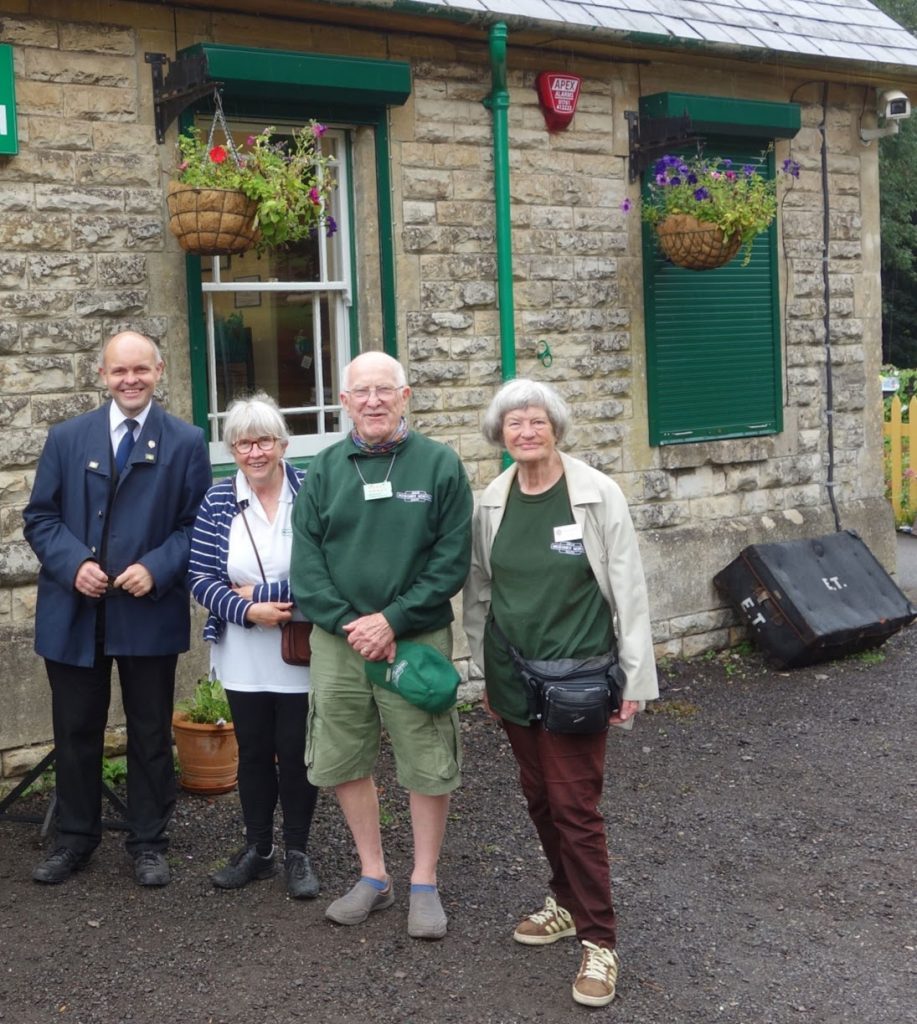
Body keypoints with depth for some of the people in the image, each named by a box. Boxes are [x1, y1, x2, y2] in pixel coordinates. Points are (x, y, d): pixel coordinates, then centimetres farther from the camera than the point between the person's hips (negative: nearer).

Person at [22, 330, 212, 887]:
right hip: (74, 612, 2)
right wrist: (74, 564, -13)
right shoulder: (67, 438, 5)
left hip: (150, 613, -1)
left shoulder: (187, 442, 1)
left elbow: (197, 524, -1)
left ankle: (149, 844, 21)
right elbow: (40, 516, 4)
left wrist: (157, 569, -16)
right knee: (76, 732, 11)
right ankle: (76, 839, 27)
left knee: (151, 735, 8)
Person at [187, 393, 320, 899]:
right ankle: (257, 848, 31)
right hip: (243, 658, 3)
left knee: (296, 752, 7)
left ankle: (297, 851, 25)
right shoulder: (218, 501, 0)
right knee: (253, 751, 15)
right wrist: (246, 611, -18)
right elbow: (200, 577, -3)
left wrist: (261, 592, -17)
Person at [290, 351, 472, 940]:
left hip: (417, 641, -3)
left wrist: (392, 620, -15)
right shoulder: (325, 470, 4)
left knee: (428, 767, 3)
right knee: (345, 763, 11)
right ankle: (374, 877, 28)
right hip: (338, 642, 3)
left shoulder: (439, 464, -3)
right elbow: (305, 564, 0)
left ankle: (425, 886, 21)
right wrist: (350, 623, -13)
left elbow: (452, 561, -8)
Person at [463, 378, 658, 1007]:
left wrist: (635, 680, -8)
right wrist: (486, 672, 14)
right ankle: (568, 902, 34)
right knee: (539, 797, 15)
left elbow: (629, 591, -8)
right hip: (513, 679, 5)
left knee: (575, 805, -5)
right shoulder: (492, 503, 3)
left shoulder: (597, 495, -10)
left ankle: (599, 940, 7)